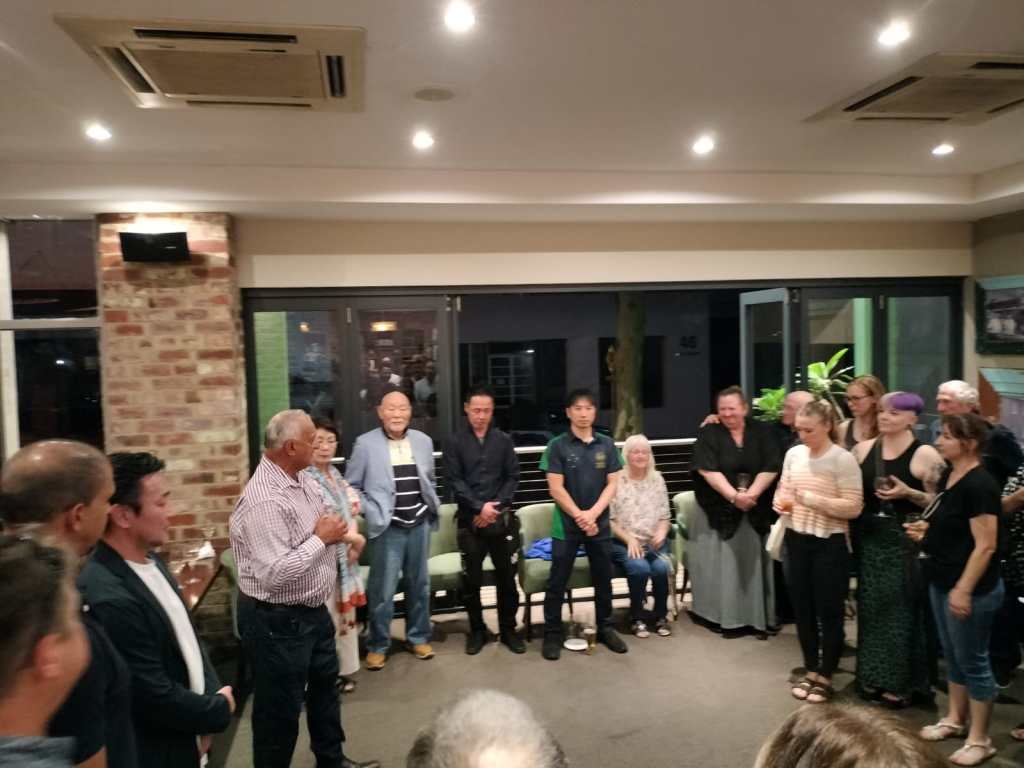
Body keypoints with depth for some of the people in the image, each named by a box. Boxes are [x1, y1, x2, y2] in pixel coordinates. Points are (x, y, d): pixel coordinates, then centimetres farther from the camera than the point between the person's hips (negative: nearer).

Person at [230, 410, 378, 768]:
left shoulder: (303, 479, 1)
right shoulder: (264, 501, -29)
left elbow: (323, 524, 16)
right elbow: (275, 574, -33)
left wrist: (336, 532, -7)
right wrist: (321, 539, -22)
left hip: (312, 610, 10)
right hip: (277, 620, -10)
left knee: (324, 685, 26)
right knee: (280, 708, 10)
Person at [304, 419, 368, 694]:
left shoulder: (335, 475, 9)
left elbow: (350, 510, 14)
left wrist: (353, 540, -6)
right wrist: (355, 538, -14)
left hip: (343, 557, 9)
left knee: (345, 614, 17)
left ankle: (342, 671, 32)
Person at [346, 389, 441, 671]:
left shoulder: (423, 441, 5)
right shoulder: (365, 444, -8)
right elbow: (351, 487, -1)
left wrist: (432, 506, 7)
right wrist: (370, 511, -11)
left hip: (419, 524, 4)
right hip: (387, 527, -4)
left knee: (419, 584, 15)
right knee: (382, 589, 1)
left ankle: (418, 637, 32)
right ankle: (378, 645, 19)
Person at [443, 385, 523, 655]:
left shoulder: (503, 440, 6)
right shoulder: (454, 442, 0)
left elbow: (513, 477, 4)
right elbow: (455, 481, -6)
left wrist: (495, 506, -9)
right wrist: (480, 507, -14)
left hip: (502, 518, 1)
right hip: (470, 520, -1)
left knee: (507, 577, 6)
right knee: (471, 579, 6)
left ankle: (508, 629, 21)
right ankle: (477, 630, 22)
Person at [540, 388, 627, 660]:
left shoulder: (606, 444, 3)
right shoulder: (557, 446, -6)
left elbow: (612, 484, 1)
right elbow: (555, 488, -9)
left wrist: (593, 514, -12)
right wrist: (579, 516, -13)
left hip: (600, 523, 3)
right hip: (566, 525, -3)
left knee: (603, 579, 13)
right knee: (557, 581, 3)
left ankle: (605, 628, 29)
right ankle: (552, 634, 15)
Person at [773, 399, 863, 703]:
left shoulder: (843, 460, -12)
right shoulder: (793, 454, 3)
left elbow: (853, 507, -16)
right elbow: (783, 488, 12)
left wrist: (815, 500, -24)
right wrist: (781, 502, -10)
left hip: (829, 544, -5)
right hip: (796, 541, 5)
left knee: (829, 612, 7)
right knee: (802, 609, 14)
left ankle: (825, 677, 22)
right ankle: (811, 671, 30)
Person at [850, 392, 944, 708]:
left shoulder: (925, 455, -9)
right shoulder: (863, 449, 5)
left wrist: (908, 493, -21)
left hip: (907, 542, -5)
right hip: (871, 539, 5)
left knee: (902, 610, 3)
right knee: (872, 608, 12)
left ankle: (901, 682, 18)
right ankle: (873, 676, 26)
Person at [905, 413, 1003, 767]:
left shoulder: (979, 485, -22)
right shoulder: (949, 475, 5)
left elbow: (985, 545, -23)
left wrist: (964, 589, -23)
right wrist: (926, 528, 5)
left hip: (971, 589, -9)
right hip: (941, 582, 9)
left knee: (973, 661, 5)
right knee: (953, 656, 20)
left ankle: (979, 739, 20)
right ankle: (955, 719, 36)